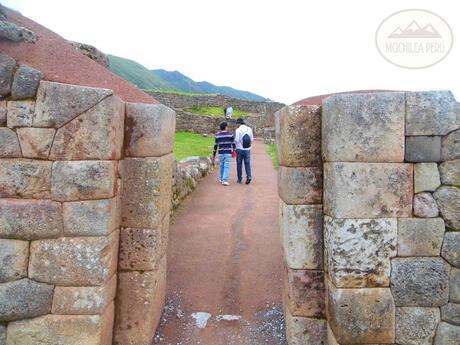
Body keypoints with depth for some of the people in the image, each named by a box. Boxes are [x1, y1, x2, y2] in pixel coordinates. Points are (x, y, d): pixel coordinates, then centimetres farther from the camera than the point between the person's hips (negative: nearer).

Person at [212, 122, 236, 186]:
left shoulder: (217, 135, 4)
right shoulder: (230, 134, -1)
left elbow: (215, 146, 5)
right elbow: (233, 144, -1)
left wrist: (213, 155, 11)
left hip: (221, 153, 3)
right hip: (228, 153, -2)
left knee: (221, 166, 16)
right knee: (227, 167, -1)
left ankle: (221, 179, 28)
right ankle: (225, 180, -6)